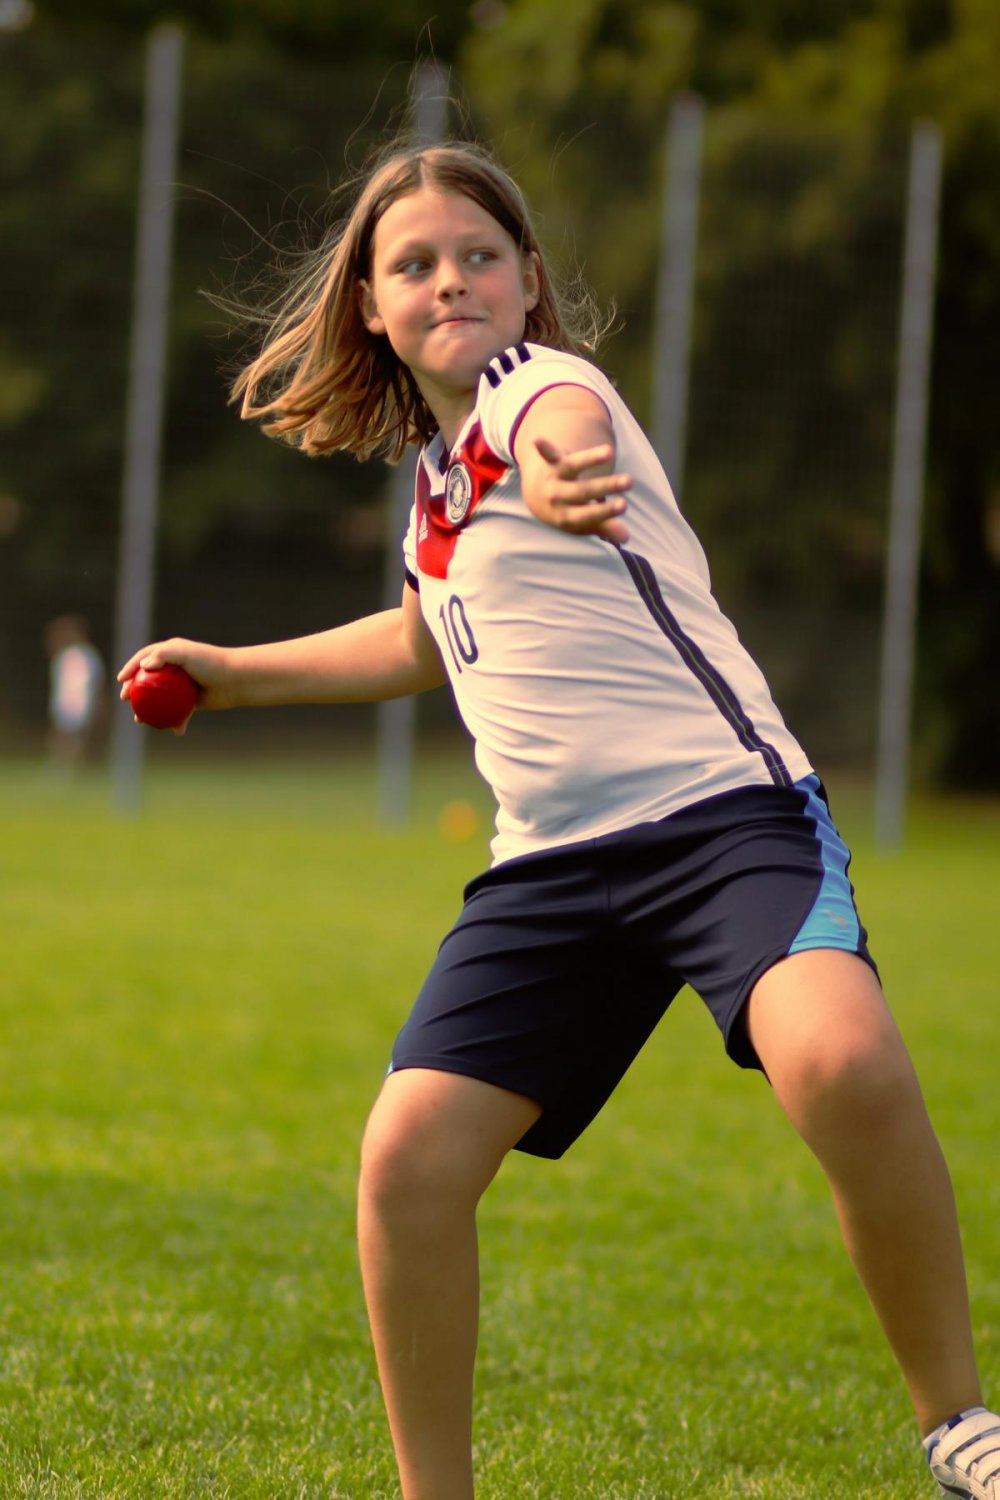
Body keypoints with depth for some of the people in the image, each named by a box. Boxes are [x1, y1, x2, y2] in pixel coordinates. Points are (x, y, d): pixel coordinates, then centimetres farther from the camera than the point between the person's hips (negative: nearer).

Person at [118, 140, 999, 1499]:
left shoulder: (534, 380, 0)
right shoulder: (435, 469, 23)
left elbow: (564, 413, -25)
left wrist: (556, 469, -46)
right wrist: (234, 671, 43)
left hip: (722, 808, -7)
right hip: (553, 863, 7)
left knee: (844, 1065, -35)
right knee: (410, 1162, -10)